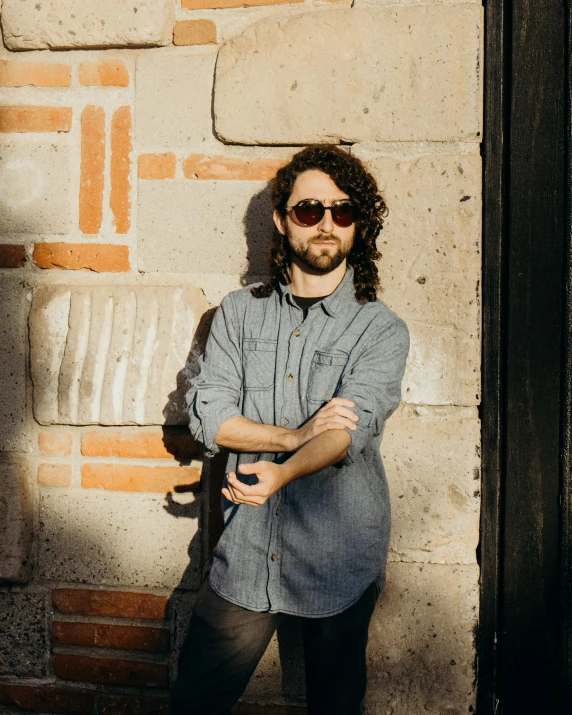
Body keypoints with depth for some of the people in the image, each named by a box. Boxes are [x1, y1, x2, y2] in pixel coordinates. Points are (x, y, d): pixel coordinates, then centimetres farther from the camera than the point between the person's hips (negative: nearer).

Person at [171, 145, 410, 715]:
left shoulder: (382, 331, -5)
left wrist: (280, 473, -39)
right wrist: (296, 436, -18)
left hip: (337, 561, -2)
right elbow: (206, 415, -4)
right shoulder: (239, 312, 4)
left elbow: (352, 427, -21)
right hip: (245, 549, 2)